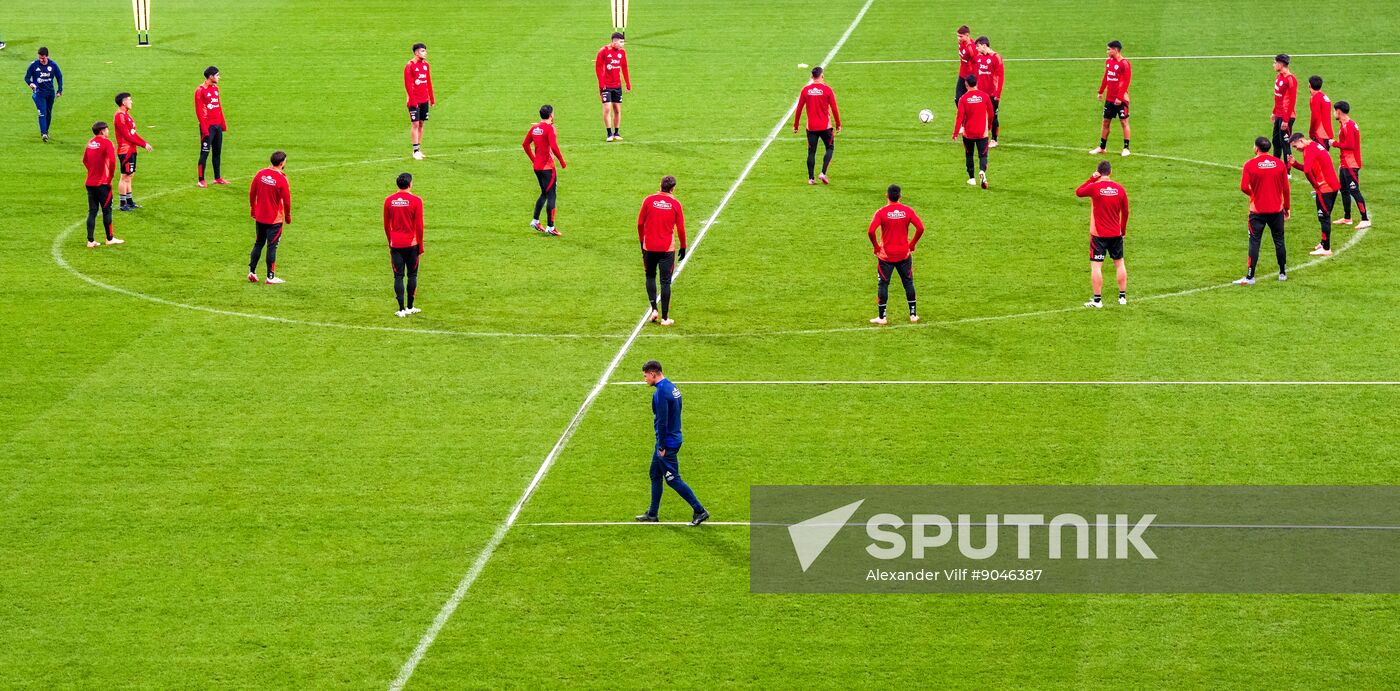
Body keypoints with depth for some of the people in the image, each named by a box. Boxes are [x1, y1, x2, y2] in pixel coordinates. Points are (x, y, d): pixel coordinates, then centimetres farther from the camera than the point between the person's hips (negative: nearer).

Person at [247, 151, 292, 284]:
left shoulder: (260, 174, -3)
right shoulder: (281, 179, -16)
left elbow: (252, 193, 5)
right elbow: (287, 201, -11)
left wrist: (253, 209, 20)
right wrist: (288, 216, 4)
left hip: (259, 217, 5)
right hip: (275, 219, -5)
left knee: (258, 244, 18)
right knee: (272, 246, 2)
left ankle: (252, 272, 16)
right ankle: (270, 277, 6)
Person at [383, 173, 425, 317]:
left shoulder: (389, 201, 2)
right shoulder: (416, 200, -8)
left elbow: (386, 225, 8)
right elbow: (419, 226, -6)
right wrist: (420, 247, 4)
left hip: (395, 245, 2)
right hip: (411, 244, -2)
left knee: (398, 276, 3)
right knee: (412, 275, 10)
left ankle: (401, 309, 1)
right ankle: (410, 307, 14)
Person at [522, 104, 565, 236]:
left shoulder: (534, 127, 8)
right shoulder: (549, 128, -15)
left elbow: (525, 144, 14)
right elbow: (554, 147, -23)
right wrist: (562, 162, -11)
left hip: (537, 166, 8)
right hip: (548, 167, -8)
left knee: (544, 194, 21)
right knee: (551, 196, -2)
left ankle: (535, 221, 20)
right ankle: (550, 227, -1)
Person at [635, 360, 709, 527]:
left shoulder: (661, 392, -21)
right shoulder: (672, 387, 10)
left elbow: (662, 421, -23)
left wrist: (662, 447, -18)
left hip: (667, 443, -10)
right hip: (674, 437, 10)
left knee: (673, 479, -3)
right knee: (655, 475, 17)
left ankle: (699, 511, -1)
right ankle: (652, 514, 24)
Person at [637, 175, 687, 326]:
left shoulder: (649, 200, -3)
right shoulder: (675, 203, -4)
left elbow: (640, 223, 1)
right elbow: (681, 228, 0)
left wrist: (641, 240, 15)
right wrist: (683, 246, 13)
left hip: (649, 246, 1)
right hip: (667, 248, -1)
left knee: (650, 277, 19)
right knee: (665, 282, 4)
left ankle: (654, 309, 5)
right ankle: (664, 317, 4)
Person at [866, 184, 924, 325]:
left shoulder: (882, 212, -11)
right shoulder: (907, 211, -4)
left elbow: (871, 231, -19)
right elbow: (920, 228, -8)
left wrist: (876, 247, -5)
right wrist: (912, 244, 4)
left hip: (886, 255, -2)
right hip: (904, 254, 2)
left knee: (883, 284, 6)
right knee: (908, 283, 15)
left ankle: (882, 317, 6)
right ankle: (913, 314, 18)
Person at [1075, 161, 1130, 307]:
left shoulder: (1094, 187, -13)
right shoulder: (1119, 189, -2)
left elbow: (1078, 192, 4)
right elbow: (1125, 212, 8)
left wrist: (1091, 179, 6)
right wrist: (1123, 229, 22)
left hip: (1098, 234, -4)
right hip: (1116, 233, 4)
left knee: (1096, 266, -2)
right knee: (1119, 263, 16)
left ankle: (1097, 300, -5)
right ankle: (1122, 296, 20)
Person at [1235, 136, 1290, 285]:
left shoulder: (1250, 165, -10)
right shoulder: (1279, 163, -2)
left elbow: (1244, 187, -14)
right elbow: (1285, 188, 3)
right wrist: (1287, 207, 13)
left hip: (1257, 211, -3)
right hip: (1277, 210, 3)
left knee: (1254, 242, 1)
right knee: (1279, 241, 14)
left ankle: (1250, 277, -1)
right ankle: (1283, 273, 24)